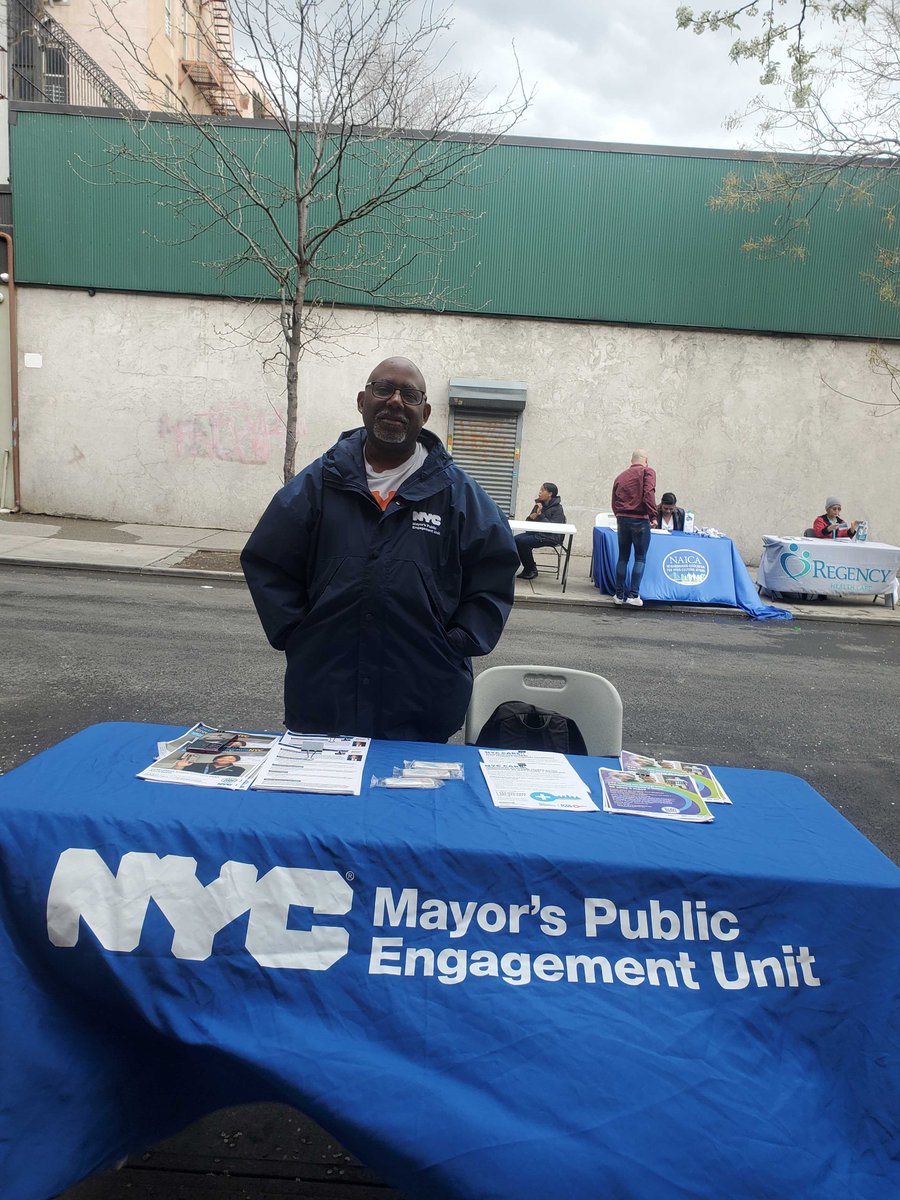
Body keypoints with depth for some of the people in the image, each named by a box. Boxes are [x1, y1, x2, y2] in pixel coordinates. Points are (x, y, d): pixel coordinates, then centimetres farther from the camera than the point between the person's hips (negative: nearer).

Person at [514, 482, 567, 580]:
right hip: (536, 533, 7)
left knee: (522, 541, -25)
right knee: (516, 539, -17)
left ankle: (532, 570, -9)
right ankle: (527, 568, -6)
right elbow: (528, 522, 15)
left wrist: (540, 515, -20)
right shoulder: (539, 504, 13)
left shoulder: (557, 509, -8)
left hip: (550, 537, -7)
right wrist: (531, 517, -8)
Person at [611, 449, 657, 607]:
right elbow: (649, 494, -15)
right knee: (640, 558, 3)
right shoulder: (648, 472, -1)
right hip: (640, 519, -4)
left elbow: (614, 502, 14)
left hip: (622, 518, 5)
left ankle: (619, 594, 13)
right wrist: (653, 516, -12)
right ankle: (633, 594, -3)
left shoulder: (621, 476, 14)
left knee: (622, 557, 12)